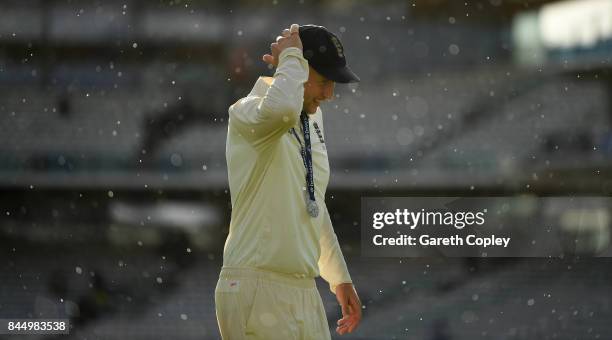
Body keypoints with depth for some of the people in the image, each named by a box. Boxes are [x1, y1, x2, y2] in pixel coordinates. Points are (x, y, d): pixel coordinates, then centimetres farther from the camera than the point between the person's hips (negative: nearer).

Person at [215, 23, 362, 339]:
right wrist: (291, 58, -17)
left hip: (305, 290, 8)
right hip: (257, 289, -8)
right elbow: (280, 109, -36)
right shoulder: (246, 112, -9)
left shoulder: (312, 118, 17)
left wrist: (340, 278, 27)